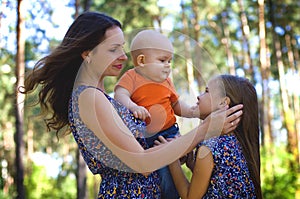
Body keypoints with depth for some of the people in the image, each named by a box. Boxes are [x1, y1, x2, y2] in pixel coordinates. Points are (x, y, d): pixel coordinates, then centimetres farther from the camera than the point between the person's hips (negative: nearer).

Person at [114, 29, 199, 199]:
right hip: (139, 136, -2)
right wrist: (133, 107, -36)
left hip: (167, 133, 2)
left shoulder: (166, 82, 12)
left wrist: (190, 111, 0)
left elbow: (177, 104, 19)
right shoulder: (131, 77, -2)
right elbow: (120, 95, -17)